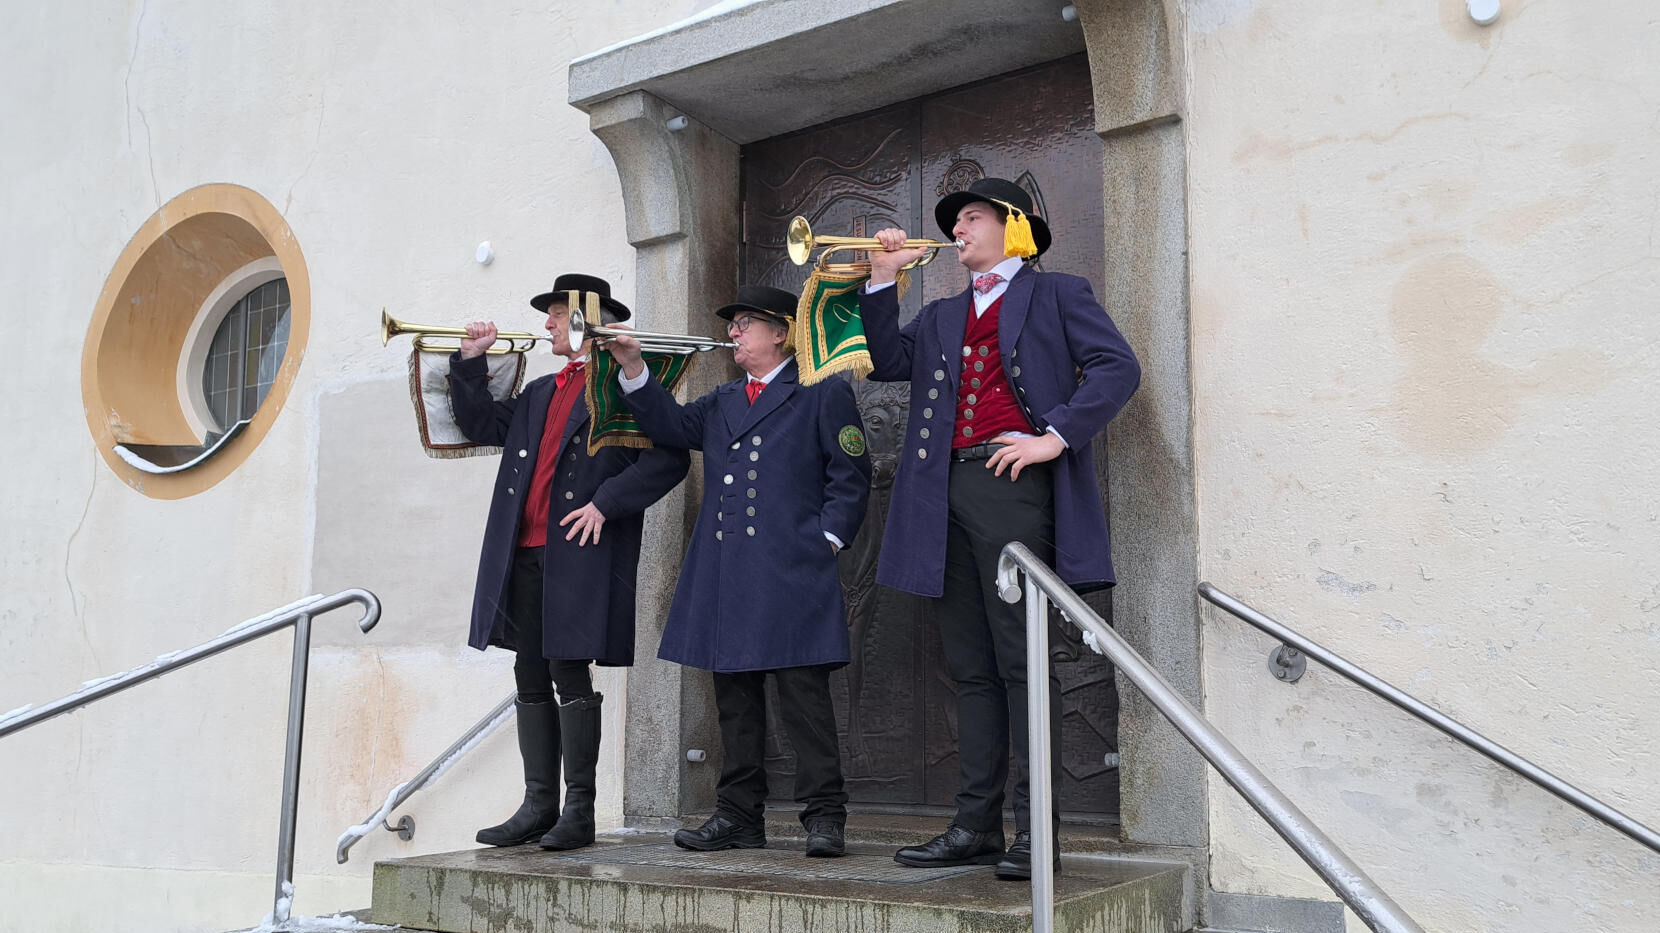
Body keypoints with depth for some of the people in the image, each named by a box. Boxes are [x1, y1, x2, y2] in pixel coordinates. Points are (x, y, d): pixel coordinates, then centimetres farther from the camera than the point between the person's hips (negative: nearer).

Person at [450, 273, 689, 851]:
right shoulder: (540, 393, 23)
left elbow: (669, 458, -12)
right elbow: (482, 426, 25)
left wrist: (606, 504, -17)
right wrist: (470, 363, 16)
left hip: (581, 556, -8)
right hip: (525, 555, 8)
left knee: (570, 674, -7)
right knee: (531, 678, 8)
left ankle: (578, 812, 1)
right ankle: (539, 806, 16)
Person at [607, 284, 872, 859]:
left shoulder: (823, 394, 4)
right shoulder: (722, 403, 23)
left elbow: (850, 475, 0)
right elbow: (673, 428, 10)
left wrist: (824, 539, -8)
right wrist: (634, 371, 1)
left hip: (791, 574, -6)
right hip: (725, 574, 7)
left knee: (803, 692, -8)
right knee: (734, 696, 9)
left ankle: (824, 816, -1)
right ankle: (738, 816, 17)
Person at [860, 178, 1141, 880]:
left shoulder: (1056, 295, 10)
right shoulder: (942, 317, 27)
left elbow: (1118, 367, -3)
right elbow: (888, 362, 13)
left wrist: (1056, 435, -12)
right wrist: (882, 281, 7)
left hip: (1012, 483, -6)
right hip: (948, 493, 6)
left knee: (1023, 660, -8)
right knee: (971, 668, 6)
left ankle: (1034, 831, -5)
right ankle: (976, 824, 10)